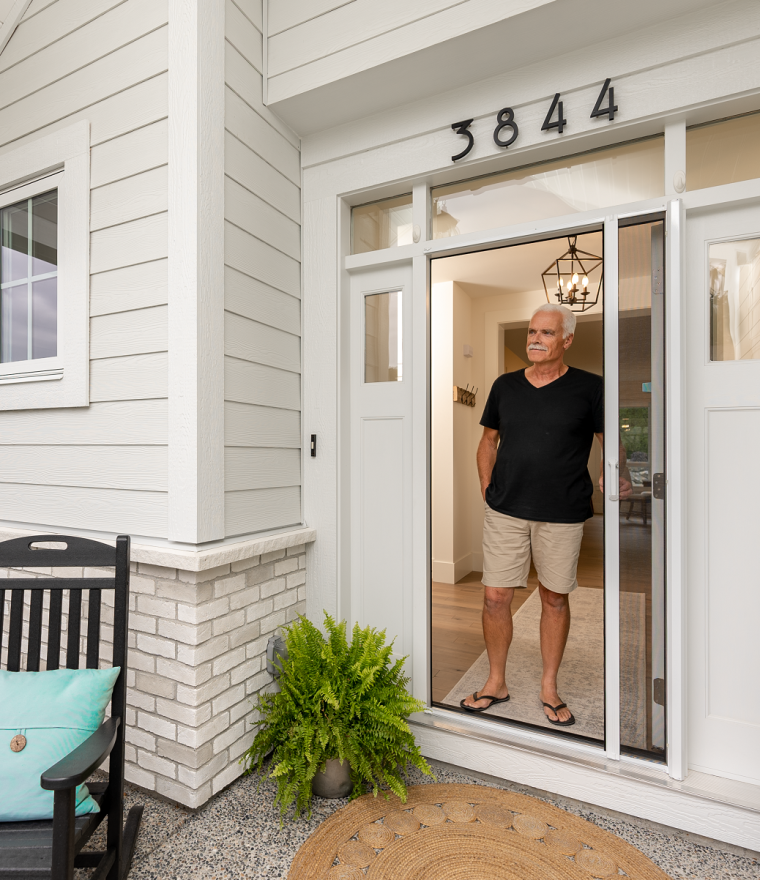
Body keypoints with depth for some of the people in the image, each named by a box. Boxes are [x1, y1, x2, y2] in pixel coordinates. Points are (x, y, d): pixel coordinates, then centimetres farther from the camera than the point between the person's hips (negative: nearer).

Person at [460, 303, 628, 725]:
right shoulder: (505, 385, 7)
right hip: (505, 510, 2)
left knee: (555, 598, 12)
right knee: (495, 597, 4)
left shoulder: (589, 387, -2)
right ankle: (496, 683, 27)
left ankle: (549, 687, 33)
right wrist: (487, 486, 6)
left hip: (562, 515, -2)